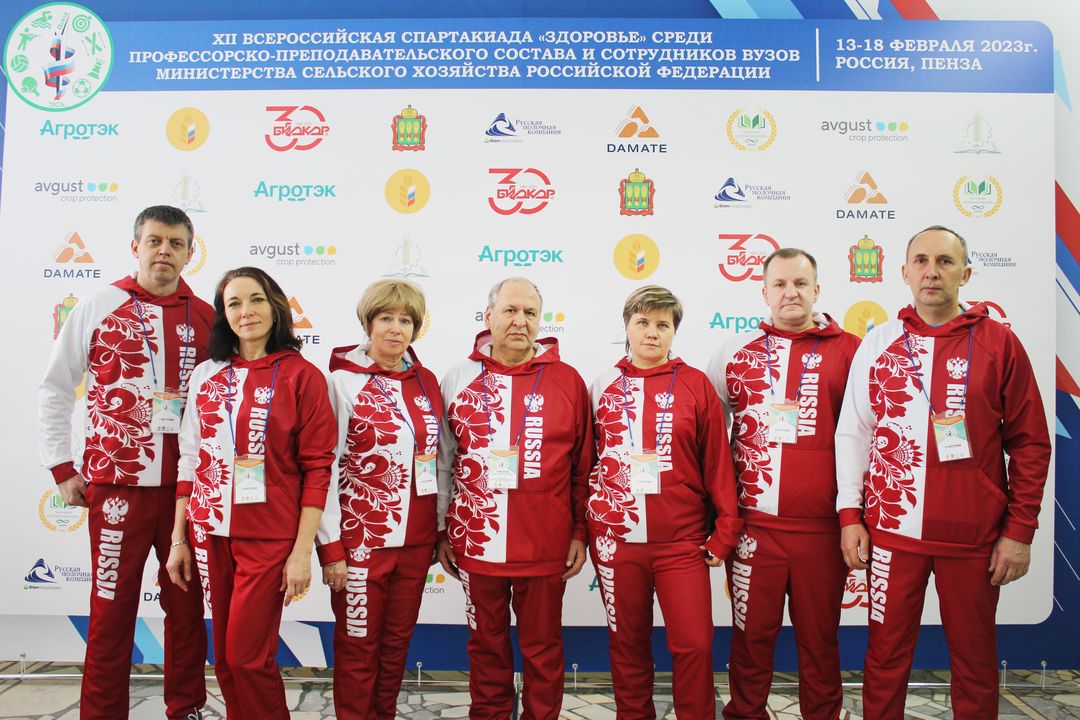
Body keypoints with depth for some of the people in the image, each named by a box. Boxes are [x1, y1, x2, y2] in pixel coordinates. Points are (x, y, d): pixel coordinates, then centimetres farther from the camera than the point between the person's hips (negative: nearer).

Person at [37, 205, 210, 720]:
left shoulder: (207, 319, 5)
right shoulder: (98, 307, 1)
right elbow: (55, 389, 5)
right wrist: (62, 467, 1)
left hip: (190, 485, 2)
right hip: (116, 483, -2)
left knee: (187, 604, 10)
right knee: (112, 607, 6)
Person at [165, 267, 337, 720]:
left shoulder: (301, 376, -7)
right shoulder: (206, 375, 6)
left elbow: (317, 467, -8)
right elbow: (190, 460, 10)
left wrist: (303, 550, -12)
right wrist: (178, 539, 9)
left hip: (270, 537, -4)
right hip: (211, 533, 5)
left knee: (248, 657, -1)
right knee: (224, 657, 13)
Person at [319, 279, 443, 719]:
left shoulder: (426, 381, 7)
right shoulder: (342, 380, -7)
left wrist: (441, 529, 12)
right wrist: (331, 545, -12)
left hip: (416, 538, 4)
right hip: (362, 538, -4)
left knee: (397, 641, 15)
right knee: (359, 646, 8)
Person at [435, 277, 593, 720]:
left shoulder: (567, 380, -1)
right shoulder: (459, 380, 2)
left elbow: (583, 465, 2)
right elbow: (443, 462, 7)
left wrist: (580, 533, 2)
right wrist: (442, 531, 7)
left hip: (546, 546, -1)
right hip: (476, 544, 2)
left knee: (542, 647, 13)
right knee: (487, 644, 17)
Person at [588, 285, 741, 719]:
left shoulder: (696, 385, 0)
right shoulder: (603, 387, 5)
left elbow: (717, 461, 1)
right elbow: (586, 462, 9)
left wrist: (725, 529, 0)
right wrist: (584, 529, 9)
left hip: (682, 541, -1)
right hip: (615, 541, 2)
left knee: (693, 645, 0)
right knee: (627, 644, 13)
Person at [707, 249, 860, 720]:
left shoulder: (847, 351, 2)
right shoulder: (737, 351, 7)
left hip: (822, 526, -1)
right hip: (752, 524, 1)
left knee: (819, 637, 12)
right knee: (751, 635, 10)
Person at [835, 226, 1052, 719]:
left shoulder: (999, 343, 0)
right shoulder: (877, 344, 3)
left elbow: (1030, 443, 1)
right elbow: (852, 433, 5)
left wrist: (1020, 530, -2)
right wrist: (849, 514, 0)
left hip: (975, 536, 0)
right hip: (891, 531, 1)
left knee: (975, 657, 13)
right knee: (886, 656, 10)